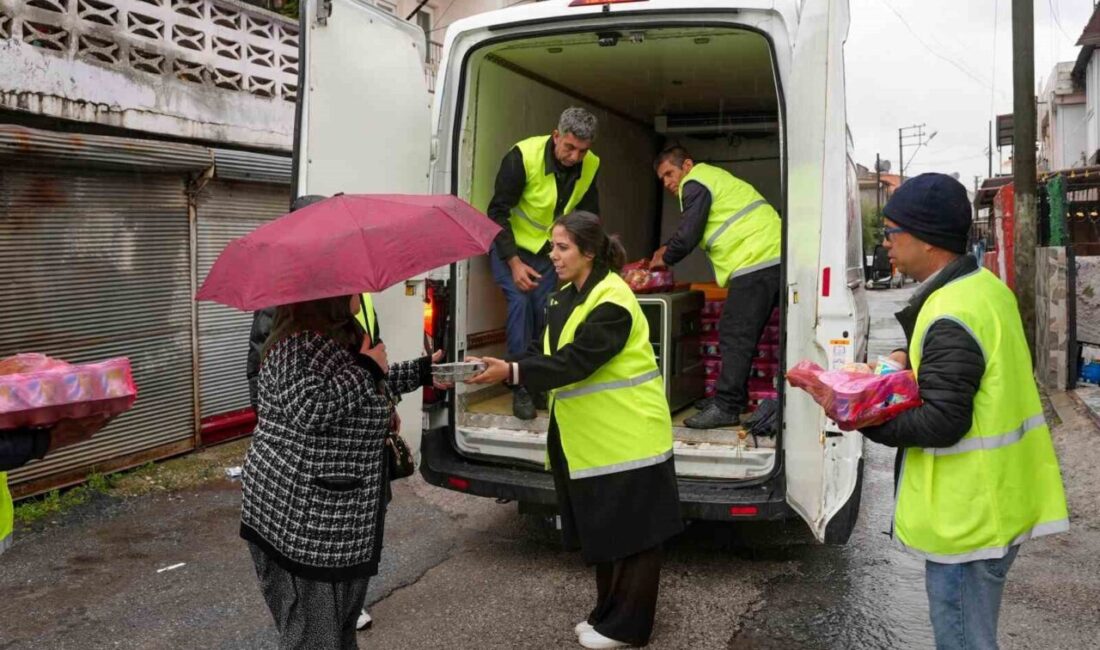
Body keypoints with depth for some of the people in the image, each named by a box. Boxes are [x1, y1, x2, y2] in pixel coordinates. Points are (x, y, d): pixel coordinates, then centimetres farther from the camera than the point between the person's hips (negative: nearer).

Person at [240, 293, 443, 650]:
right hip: (301, 516, -10)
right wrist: (366, 368, -20)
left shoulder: (339, 336, 13)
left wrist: (422, 371, 28)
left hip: (336, 514, 10)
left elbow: (369, 388, 28)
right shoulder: (297, 345, -18)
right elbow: (309, 409, -31)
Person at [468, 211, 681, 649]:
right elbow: (549, 352, 8)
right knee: (602, 530, 18)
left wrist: (512, 372, -32)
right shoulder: (569, 296, 10)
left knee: (631, 534, 3)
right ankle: (607, 613, 32)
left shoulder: (611, 301, -20)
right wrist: (503, 368, -8)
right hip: (592, 437, 10)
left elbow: (575, 362, -27)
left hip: (627, 436, -9)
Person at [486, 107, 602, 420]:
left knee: (546, 310, -3)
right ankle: (521, 387, -10)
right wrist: (514, 263, -26)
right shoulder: (523, 156, -27)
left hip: (547, 248, 4)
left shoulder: (590, 166, -13)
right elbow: (498, 212, -22)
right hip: (510, 244, -4)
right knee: (520, 301, -18)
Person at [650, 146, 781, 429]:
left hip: (755, 263, -11)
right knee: (742, 335, 16)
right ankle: (733, 397, 23)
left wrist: (665, 258, 8)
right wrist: (669, 247, 26)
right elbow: (695, 230, 33)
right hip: (772, 257, 11)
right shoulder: (712, 176, 26)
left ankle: (726, 408, -10)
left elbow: (688, 235, -9)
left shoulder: (695, 184, -6)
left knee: (734, 337, -11)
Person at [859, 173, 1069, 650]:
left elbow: (940, 423, -26)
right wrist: (915, 364, 8)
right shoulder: (987, 287, 7)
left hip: (966, 515, -10)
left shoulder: (951, 319, -24)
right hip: (997, 500, 10)